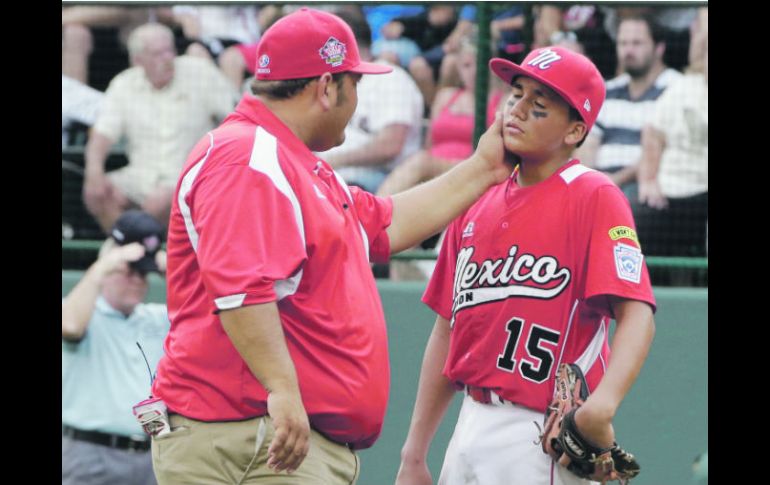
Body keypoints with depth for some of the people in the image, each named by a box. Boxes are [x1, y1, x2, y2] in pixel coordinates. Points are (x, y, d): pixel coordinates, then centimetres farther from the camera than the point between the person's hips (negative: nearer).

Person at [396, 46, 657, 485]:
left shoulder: (594, 197, -7)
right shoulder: (476, 206, 14)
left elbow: (637, 316, -18)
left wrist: (601, 405, -36)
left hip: (544, 436, -7)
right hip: (472, 427, 7)